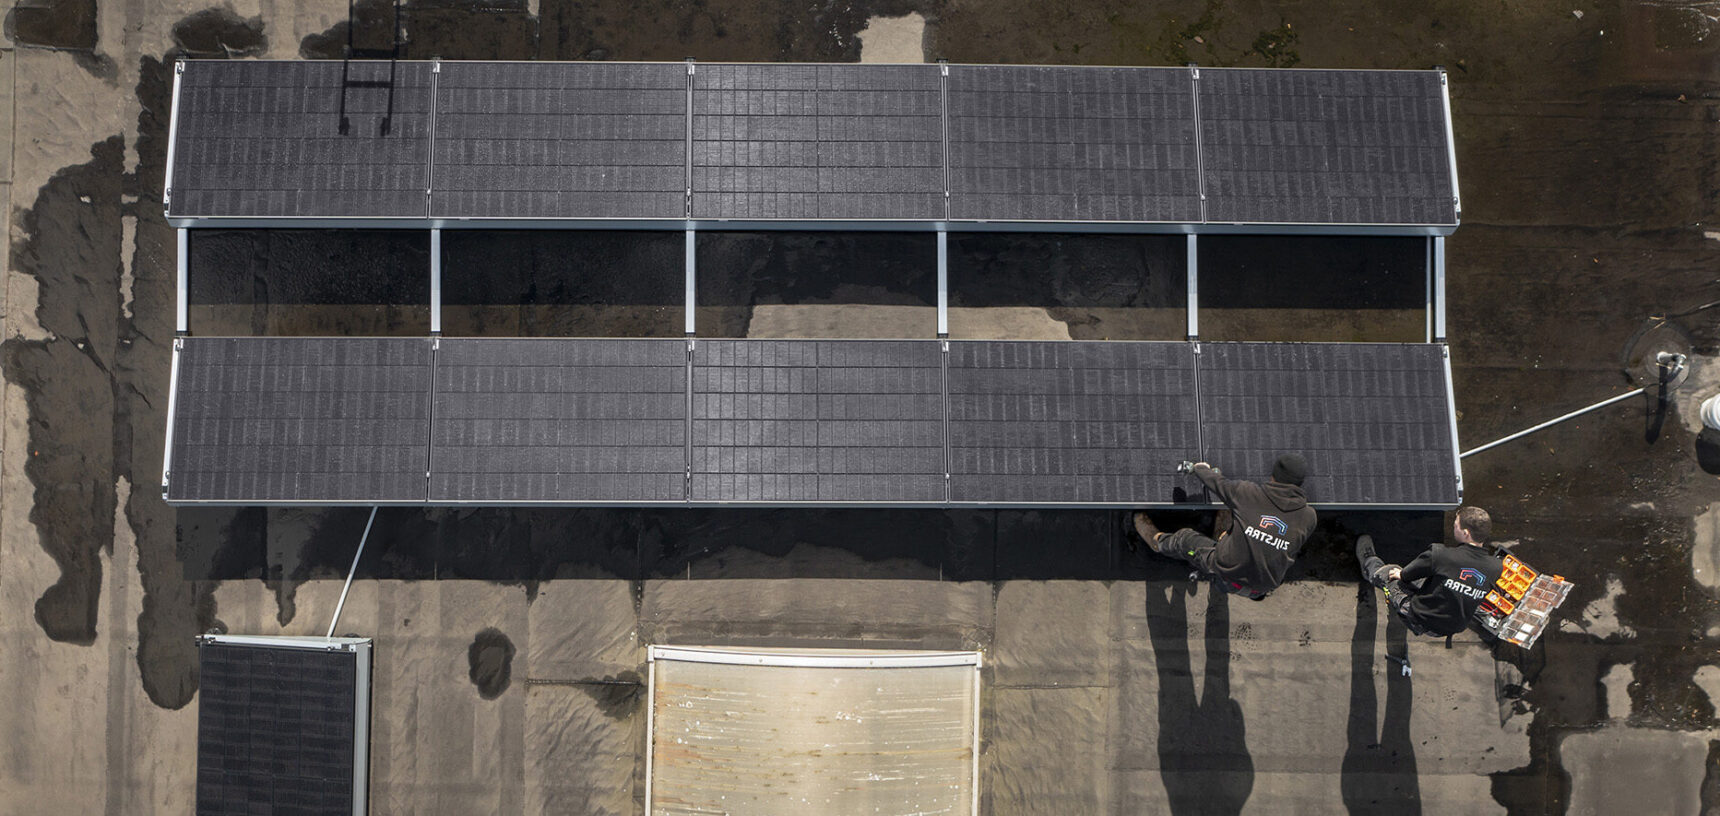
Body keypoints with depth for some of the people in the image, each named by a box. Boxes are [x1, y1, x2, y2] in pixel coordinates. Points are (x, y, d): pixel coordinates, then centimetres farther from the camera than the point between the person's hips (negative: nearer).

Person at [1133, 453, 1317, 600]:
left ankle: (1158, 541, 58)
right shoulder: (1309, 517, -10)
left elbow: (1216, 482, 4)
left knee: (1186, 539, 27)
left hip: (1228, 574, -3)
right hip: (1261, 587, 3)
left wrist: (1200, 468, 28)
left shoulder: (1249, 493, -15)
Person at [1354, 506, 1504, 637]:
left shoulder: (1439, 554, -29)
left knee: (1389, 573, 22)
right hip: (1457, 627, 4)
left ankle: (1368, 562, 58)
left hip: (1421, 622, -4)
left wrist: (1401, 574, 14)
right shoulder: (1496, 567, -19)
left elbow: (1407, 575, -10)